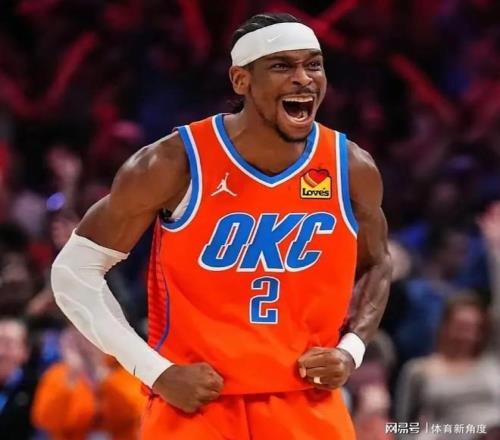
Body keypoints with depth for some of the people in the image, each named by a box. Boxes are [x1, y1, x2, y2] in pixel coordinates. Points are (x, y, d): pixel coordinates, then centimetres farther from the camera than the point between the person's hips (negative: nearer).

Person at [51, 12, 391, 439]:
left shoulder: (352, 168, 0)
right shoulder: (174, 164, -11)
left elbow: (375, 266, 20)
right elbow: (75, 269, -4)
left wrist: (351, 349, 1)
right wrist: (157, 371, -11)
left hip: (308, 406, 3)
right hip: (195, 403, -3)